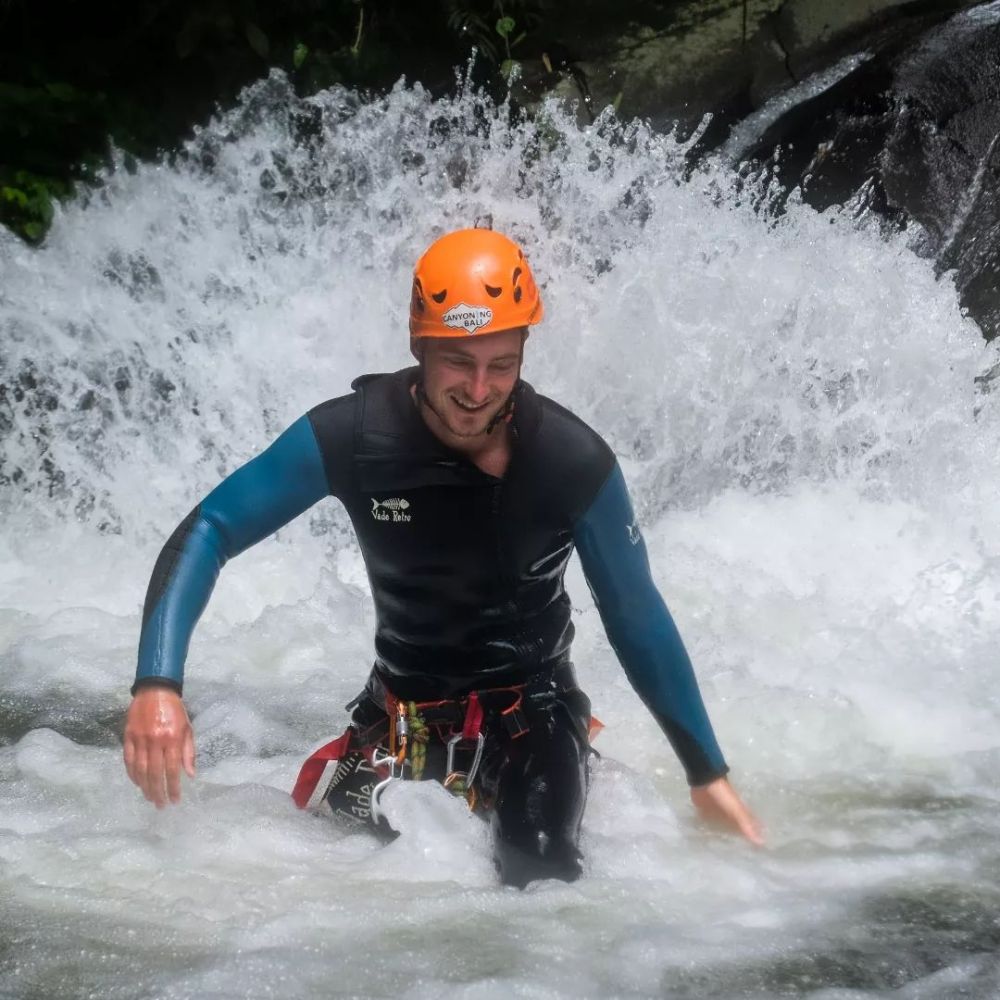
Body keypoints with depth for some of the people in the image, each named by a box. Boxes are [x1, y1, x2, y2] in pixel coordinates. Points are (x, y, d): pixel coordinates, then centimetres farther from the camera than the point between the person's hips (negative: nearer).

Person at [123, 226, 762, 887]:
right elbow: (207, 535, -13)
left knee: (541, 874, -26)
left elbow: (637, 617, -6)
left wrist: (708, 775, -1)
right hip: (399, 711, 2)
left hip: (533, 711, -2)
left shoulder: (576, 462, -21)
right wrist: (157, 683, -30)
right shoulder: (347, 437, -20)